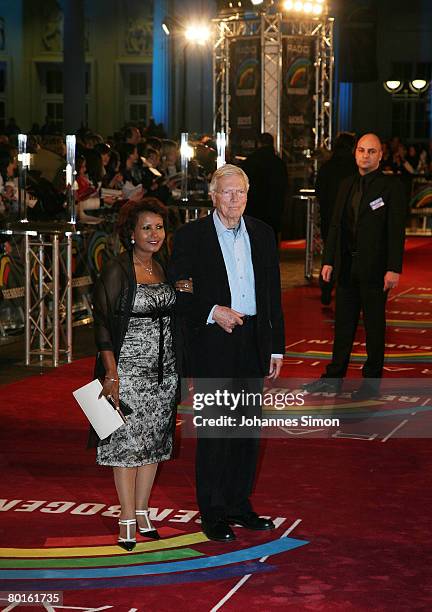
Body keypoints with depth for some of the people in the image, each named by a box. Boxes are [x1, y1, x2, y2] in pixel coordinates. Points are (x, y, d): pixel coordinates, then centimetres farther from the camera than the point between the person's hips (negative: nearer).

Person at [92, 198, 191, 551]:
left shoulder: (165, 269, 10)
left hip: (164, 369, 6)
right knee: (128, 441, -3)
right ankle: (128, 520, 4)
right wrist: (112, 373, -18)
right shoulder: (117, 272, -9)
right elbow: (103, 325, -11)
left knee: (154, 441, 10)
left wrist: (186, 293, 0)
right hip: (128, 369, -6)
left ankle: (142, 512, 20)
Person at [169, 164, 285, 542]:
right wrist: (213, 311, -20)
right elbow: (178, 294, -5)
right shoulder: (190, 237, -4)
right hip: (212, 344, -4)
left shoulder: (262, 234, 9)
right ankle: (213, 513, 8)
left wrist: (276, 346, 9)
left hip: (254, 341, 5)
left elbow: (273, 293, 11)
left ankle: (239, 504, 23)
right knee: (214, 428, -1)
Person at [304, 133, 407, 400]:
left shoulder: (391, 186, -7)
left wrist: (394, 268, -16)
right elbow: (336, 225, 14)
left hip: (374, 267, -6)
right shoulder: (347, 185, 11)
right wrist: (329, 260, 10)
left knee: (375, 326, 4)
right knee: (343, 323, 11)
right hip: (347, 266, 6)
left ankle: (372, 380, 13)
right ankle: (334, 377, 19)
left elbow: (396, 230, -11)